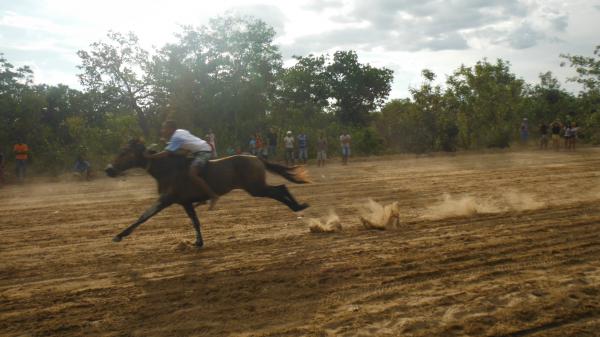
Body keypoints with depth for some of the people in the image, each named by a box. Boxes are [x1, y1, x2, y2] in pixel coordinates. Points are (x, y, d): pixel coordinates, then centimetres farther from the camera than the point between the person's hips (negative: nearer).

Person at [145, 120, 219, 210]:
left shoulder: (176, 138, -18)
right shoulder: (179, 132, 10)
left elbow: (167, 153, -23)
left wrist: (150, 156, -19)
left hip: (204, 151, -11)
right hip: (201, 150, 11)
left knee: (192, 174, -25)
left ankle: (213, 196, -19)